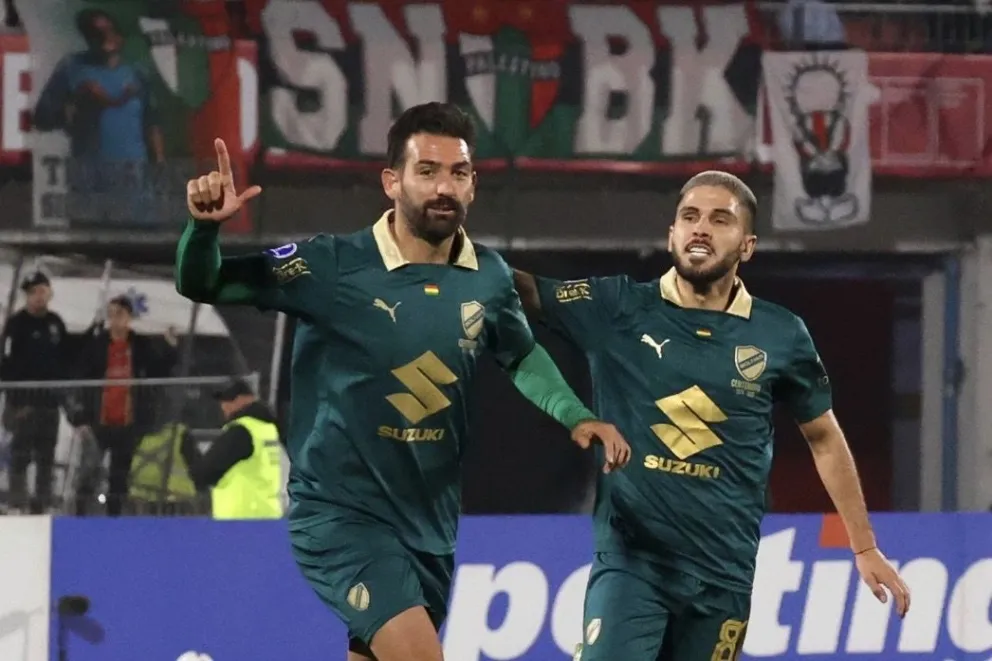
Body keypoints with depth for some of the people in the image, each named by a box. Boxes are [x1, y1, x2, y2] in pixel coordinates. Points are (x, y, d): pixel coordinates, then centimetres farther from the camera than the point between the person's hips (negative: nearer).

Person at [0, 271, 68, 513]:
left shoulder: (56, 323, 10)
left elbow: (64, 361, 18)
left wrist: (62, 392, 9)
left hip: (50, 399, 5)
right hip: (24, 399, -5)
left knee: (46, 455, 8)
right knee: (21, 454, -6)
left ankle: (43, 502, 14)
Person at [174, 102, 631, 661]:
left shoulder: (489, 278, 0)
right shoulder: (334, 267, -14)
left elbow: (522, 357, 21)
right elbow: (202, 284, -12)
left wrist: (576, 416, 5)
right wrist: (205, 228, -32)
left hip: (429, 526, 6)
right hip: (340, 514, -6)